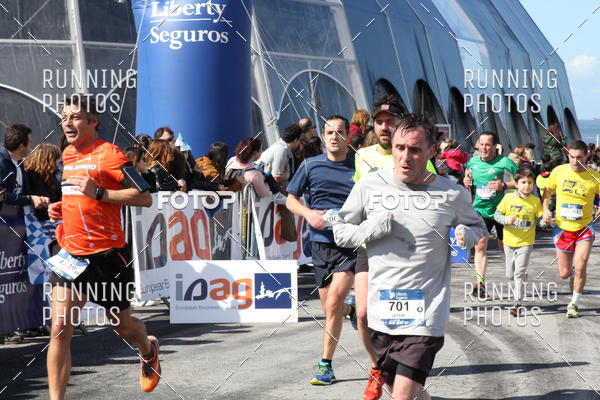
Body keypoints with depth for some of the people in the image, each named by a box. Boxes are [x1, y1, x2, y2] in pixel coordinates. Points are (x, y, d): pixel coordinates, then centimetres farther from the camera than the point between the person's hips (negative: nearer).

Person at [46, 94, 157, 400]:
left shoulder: (108, 154, -12)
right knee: (59, 330, -10)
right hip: (71, 254, 5)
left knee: (122, 326, 15)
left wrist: (98, 193, -25)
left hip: (107, 254, -5)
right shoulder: (67, 155, 11)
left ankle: (149, 350, 50)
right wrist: (59, 208, 10)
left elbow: (145, 198, -18)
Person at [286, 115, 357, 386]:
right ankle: (352, 310, 47)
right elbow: (291, 200, 12)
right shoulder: (310, 166, 4)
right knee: (329, 308, 11)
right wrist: (308, 213, -7)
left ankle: (326, 365, -8)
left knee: (333, 303, -17)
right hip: (321, 244, 3)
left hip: (351, 244, -3)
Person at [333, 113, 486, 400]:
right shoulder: (369, 186, 1)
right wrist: (370, 230, -11)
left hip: (425, 314, -3)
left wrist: (466, 235, -6)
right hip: (381, 311, 3)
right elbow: (340, 232, 8)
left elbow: (478, 226, 17)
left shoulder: (452, 194, -1)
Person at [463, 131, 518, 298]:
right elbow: (469, 177, 22)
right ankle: (480, 283, -12)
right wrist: (466, 181, -1)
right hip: (480, 209, 3)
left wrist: (504, 185, -25)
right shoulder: (473, 162, 2)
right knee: (480, 245, -10)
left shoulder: (504, 162, -13)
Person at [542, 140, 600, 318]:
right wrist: (545, 210, -4)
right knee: (565, 273, 7)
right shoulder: (559, 171, -6)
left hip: (584, 229, -2)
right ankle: (573, 274, 45)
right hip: (562, 228, 2)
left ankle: (574, 304, 2)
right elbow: (547, 190, 10)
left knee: (580, 266, -17)